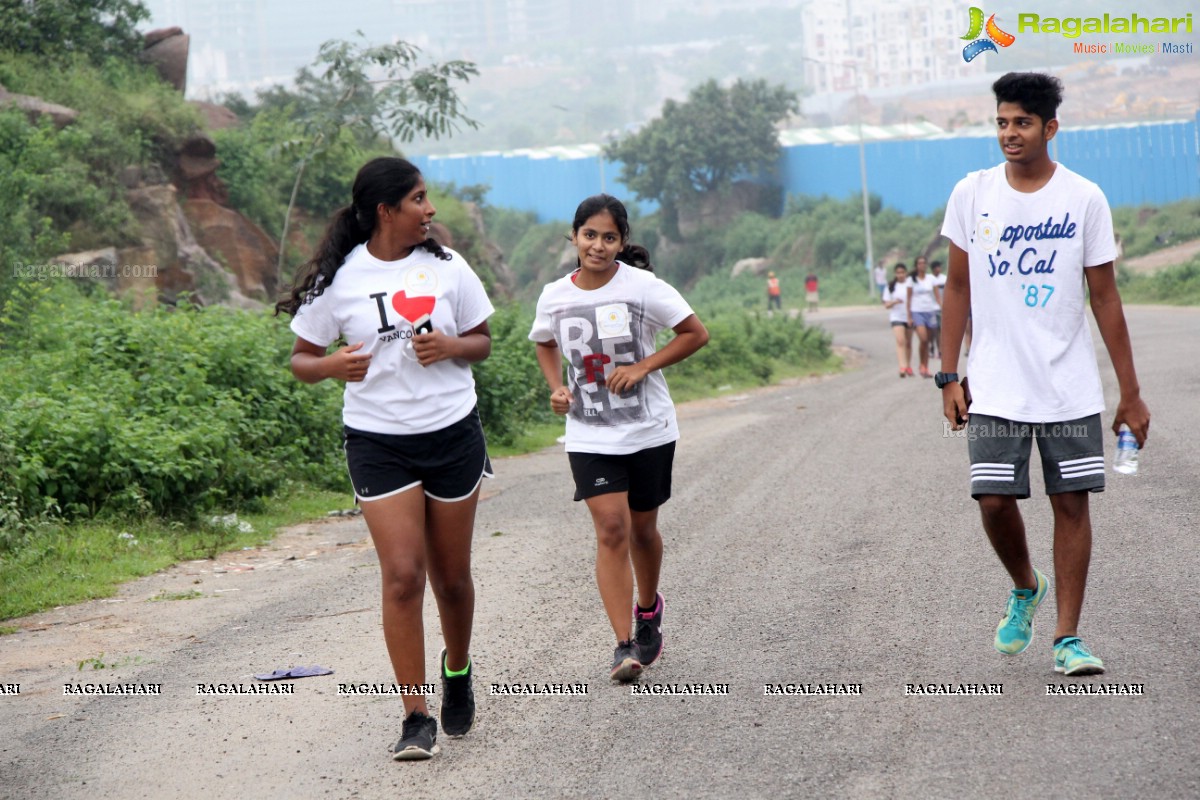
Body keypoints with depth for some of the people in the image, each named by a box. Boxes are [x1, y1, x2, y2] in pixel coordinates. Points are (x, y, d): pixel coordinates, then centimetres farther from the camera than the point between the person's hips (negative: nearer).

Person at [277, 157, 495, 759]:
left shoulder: (446, 266, 2)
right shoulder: (338, 279, -5)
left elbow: (481, 342, 11)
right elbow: (301, 359, 2)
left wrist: (451, 346, -11)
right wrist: (334, 365, -20)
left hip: (453, 434, 2)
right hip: (378, 443, -2)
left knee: (451, 575, 10)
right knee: (402, 576, -11)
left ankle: (457, 671, 38)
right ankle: (416, 717, -3)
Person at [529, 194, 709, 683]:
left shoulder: (643, 287, -10)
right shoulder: (554, 297, -1)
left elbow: (695, 334, -4)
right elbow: (545, 344, 20)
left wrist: (643, 367, -14)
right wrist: (556, 387, 2)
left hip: (648, 430, -1)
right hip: (589, 436, 1)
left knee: (642, 528, 12)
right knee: (611, 529, -12)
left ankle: (648, 608, 41)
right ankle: (624, 644, -12)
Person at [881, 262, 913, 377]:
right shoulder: (890, 287, 5)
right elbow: (886, 305, 5)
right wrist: (894, 302, -17)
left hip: (909, 317, 1)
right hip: (896, 317, -1)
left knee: (908, 343, 12)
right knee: (900, 341, -17)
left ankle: (908, 366, 26)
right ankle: (903, 367, -25)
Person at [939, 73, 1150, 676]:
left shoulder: (1084, 199, -2)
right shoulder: (972, 194, 2)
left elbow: (1104, 297, 2)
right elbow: (958, 288, 8)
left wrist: (1131, 393, 1)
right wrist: (948, 376, 3)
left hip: (1071, 388, -1)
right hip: (995, 388, 1)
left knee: (1072, 502, -1)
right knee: (994, 500, -6)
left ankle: (1068, 638, 7)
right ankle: (1024, 589, 24)